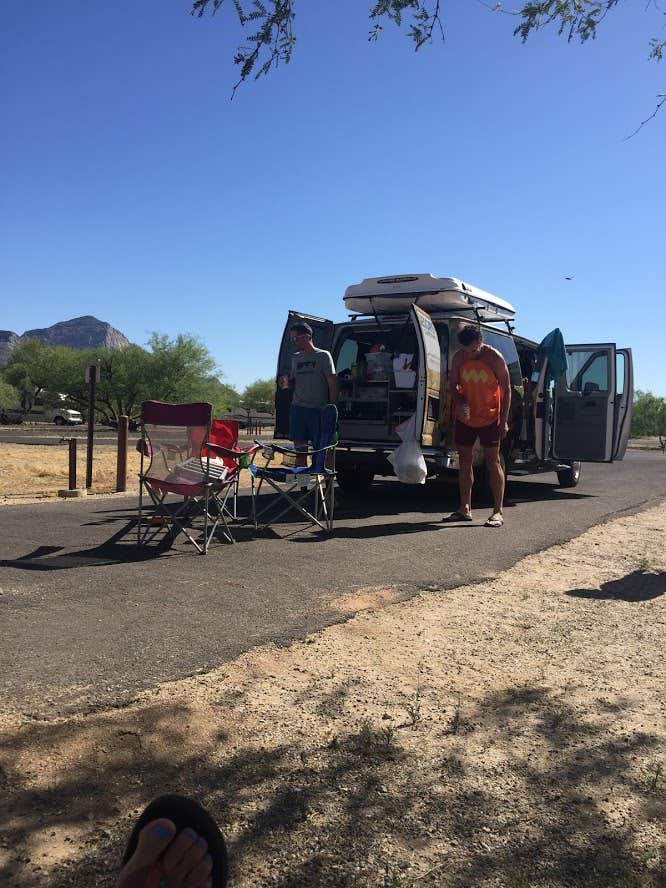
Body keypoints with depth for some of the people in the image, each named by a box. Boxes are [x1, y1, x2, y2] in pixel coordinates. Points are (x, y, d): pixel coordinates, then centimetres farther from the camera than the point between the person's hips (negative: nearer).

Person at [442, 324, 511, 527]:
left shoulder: (494, 358, -14)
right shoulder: (459, 358, -5)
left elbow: (506, 389, -9)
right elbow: (453, 385, 3)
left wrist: (504, 420, -12)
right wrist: (459, 403, -17)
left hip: (489, 418, -4)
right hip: (464, 417, 4)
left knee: (493, 462, -4)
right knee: (464, 461, 8)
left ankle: (498, 512, -1)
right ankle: (465, 509, 18)